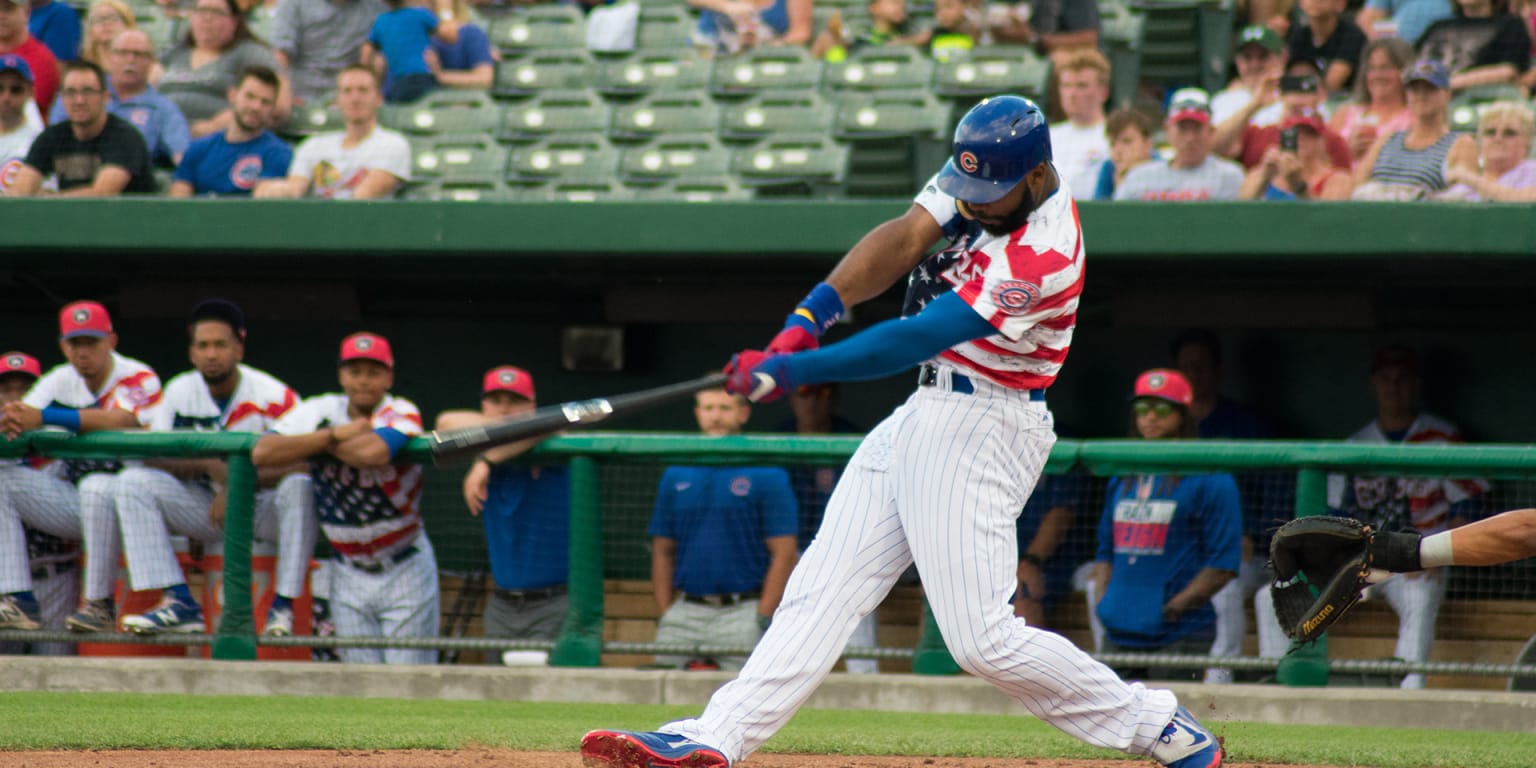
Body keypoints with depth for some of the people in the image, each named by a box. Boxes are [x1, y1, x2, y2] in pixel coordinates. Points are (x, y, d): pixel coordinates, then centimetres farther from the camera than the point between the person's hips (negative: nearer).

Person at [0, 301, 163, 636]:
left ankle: (99, 604, -30)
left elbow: (117, 421, -30)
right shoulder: (58, 382, 8)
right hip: (71, 497, 6)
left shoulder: (139, 379, -11)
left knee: (97, 485, -39)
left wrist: (43, 417, -37)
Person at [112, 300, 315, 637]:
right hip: (209, 508, 4)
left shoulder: (273, 396, -14)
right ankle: (181, 604, -25)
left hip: (263, 507, -4)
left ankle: (283, 606, -29)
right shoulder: (178, 392, 0)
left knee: (299, 486, -36)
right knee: (133, 481, -17)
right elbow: (153, 458, -7)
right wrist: (209, 466, -23)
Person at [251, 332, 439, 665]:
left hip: (405, 571, -4)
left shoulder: (402, 413, -14)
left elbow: (373, 453, -37)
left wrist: (317, 443, -19)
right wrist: (335, 434, -21)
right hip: (349, 572, 4)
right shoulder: (318, 412, -2)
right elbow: (262, 453, -17)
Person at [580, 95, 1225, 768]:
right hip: (924, 411, 9)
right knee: (823, 586, 2)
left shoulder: (1039, 255, -24)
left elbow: (914, 340, -26)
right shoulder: (979, 179, 1)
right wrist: (817, 309, -21)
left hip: (980, 432, -9)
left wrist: (793, 370, -27)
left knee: (982, 639, -12)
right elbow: (905, 236, -6)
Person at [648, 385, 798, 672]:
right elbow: (663, 551, 16)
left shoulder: (768, 476, 1)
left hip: (741, 612, -4)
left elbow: (784, 554, -3)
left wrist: (763, 620, -10)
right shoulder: (675, 476, 13)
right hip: (685, 611, 4)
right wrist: (664, 614, 5)